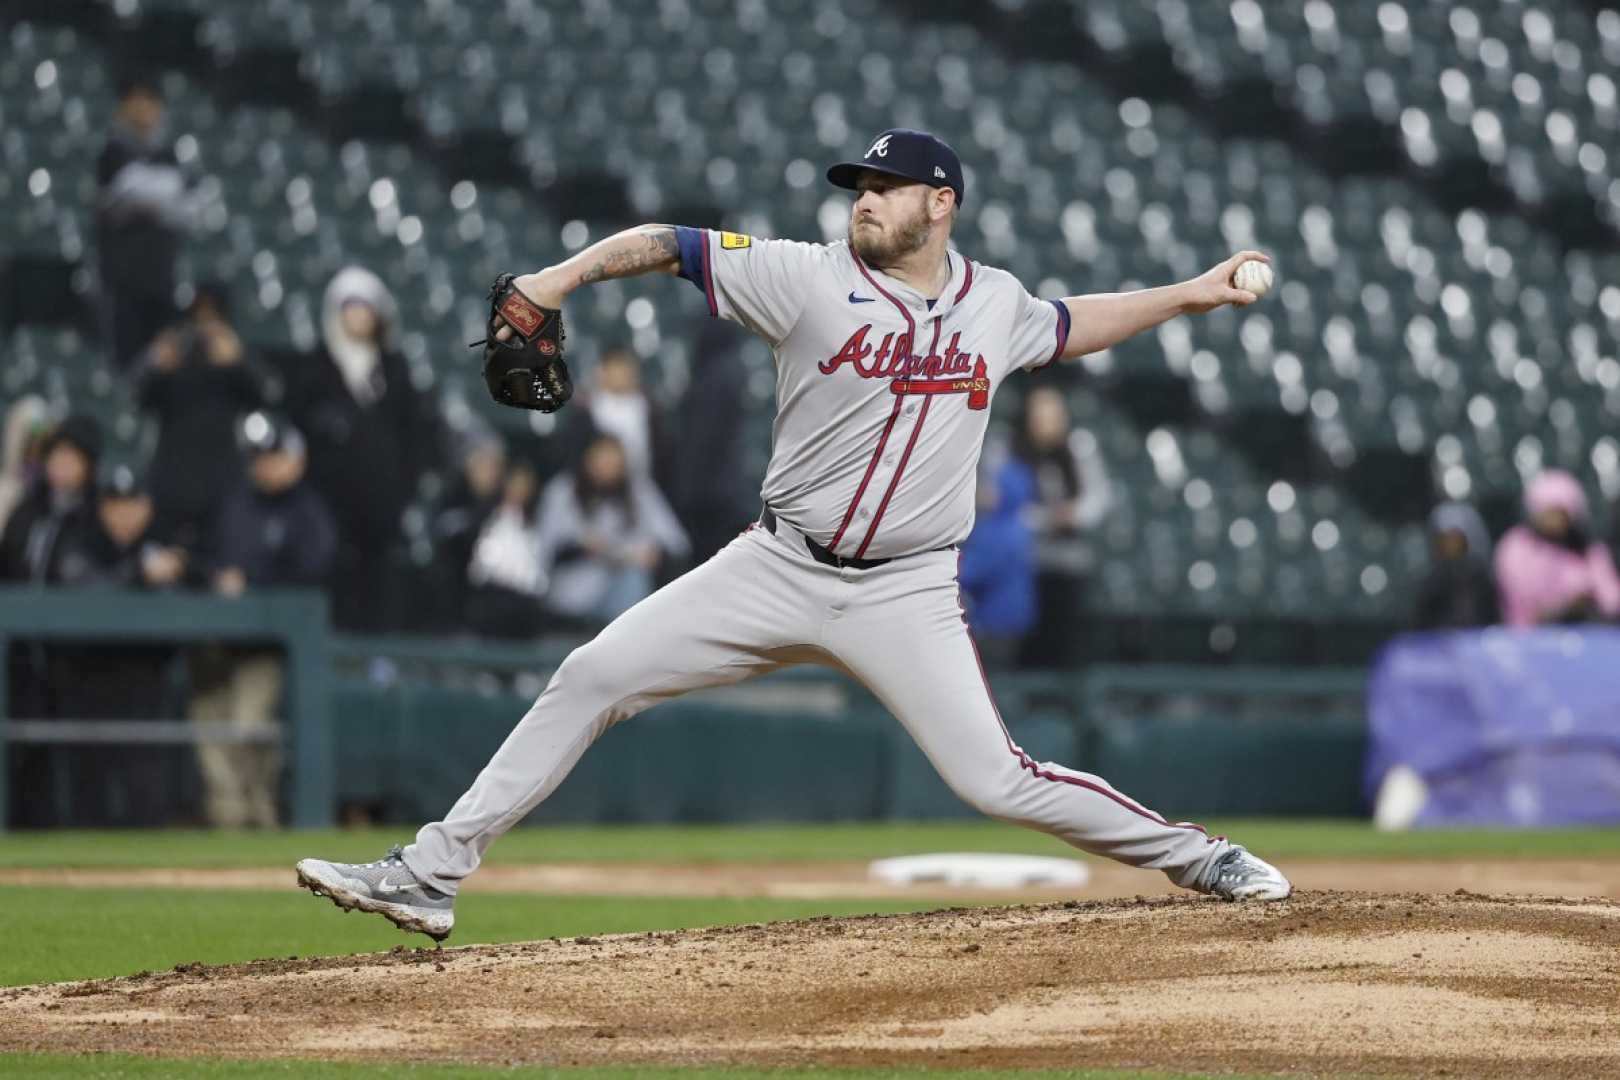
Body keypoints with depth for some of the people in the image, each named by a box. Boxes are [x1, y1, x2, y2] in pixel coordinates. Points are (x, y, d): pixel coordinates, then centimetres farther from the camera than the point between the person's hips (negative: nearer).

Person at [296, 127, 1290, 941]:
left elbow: (1068, 327, 26)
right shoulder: (812, 280, -5)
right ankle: (430, 875, -3)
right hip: (780, 569, 0)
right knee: (592, 679, -8)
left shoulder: (995, 304, 4)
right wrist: (567, 274, -24)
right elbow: (669, 245, -9)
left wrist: (1191, 295, 23)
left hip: (908, 594, 0)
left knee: (997, 781, -12)